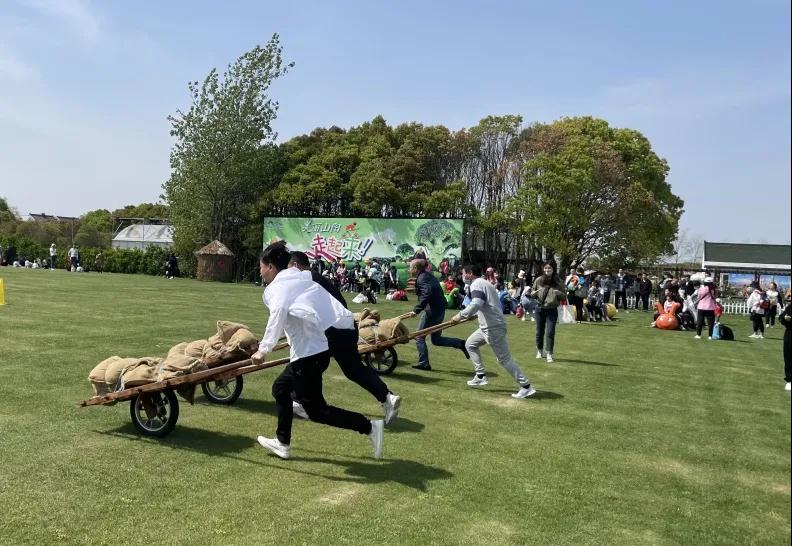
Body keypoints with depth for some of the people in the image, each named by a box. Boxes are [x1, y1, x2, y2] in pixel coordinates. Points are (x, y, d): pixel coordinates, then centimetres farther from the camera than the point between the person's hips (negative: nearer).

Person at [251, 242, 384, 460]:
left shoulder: (278, 286, -7)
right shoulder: (299, 279, 16)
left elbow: (278, 311, -29)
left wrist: (264, 349, -29)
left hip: (309, 351, -9)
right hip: (321, 344, 9)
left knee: (315, 409, 1)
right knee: (281, 387, 23)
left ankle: (369, 427, -4)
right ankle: (282, 443, 33)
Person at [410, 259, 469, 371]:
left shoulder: (421, 278, -14)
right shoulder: (428, 275, 16)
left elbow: (426, 295, -29)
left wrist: (416, 310, -28)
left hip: (432, 311, -10)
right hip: (439, 310, 10)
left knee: (419, 337, 4)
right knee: (436, 339, 17)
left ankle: (423, 363, 8)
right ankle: (461, 344, 8)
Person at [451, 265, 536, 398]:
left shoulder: (476, 284, -12)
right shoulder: (483, 283, 19)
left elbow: (476, 304, -29)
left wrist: (461, 315, -20)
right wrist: (471, 315, 23)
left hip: (493, 327, -10)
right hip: (488, 326, 10)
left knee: (504, 359, -5)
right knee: (470, 344, 20)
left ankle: (526, 387, -2)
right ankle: (481, 376, 21)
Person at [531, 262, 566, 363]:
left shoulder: (558, 282, -3)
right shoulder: (538, 280, 0)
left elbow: (564, 296, 3)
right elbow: (532, 294, 9)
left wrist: (558, 293, -19)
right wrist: (535, 292, -14)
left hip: (552, 310, -2)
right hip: (540, 309, 2)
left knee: (550, 332, -9)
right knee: (539, 331, 11)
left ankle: (549, 354, -7)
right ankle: (540, 351, 30)